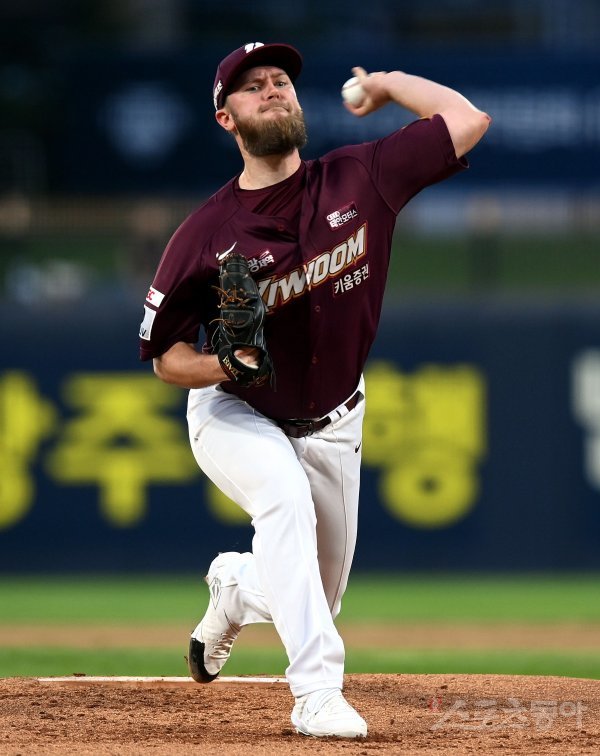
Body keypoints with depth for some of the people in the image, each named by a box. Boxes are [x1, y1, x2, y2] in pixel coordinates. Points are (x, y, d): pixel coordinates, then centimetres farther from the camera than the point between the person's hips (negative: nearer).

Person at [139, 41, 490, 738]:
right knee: (285, 496, -36)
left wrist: (388, 85, -5)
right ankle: (317, 692, -35)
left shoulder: (358, 181, -14)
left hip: (332, 425, 4)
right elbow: (166, 356, -13)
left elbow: (467, 120, -18)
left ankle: (235, 586, 47)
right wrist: (223, 363, -33)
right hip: (234, 416, -4)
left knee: (317, 594, 10)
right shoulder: (205, 235, -20)